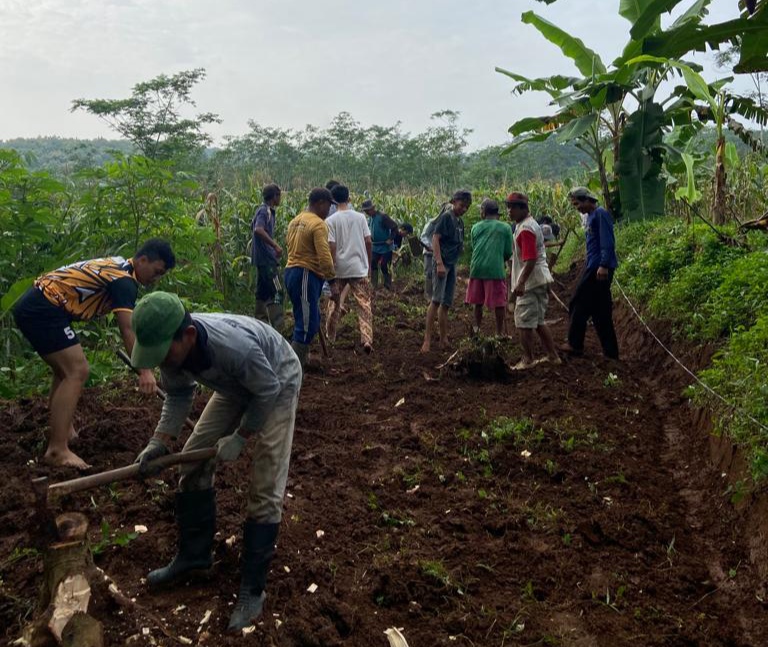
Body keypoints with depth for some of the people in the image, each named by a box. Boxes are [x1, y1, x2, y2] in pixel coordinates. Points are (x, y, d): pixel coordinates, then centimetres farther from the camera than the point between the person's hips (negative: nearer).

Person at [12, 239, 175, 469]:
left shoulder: (117, 267, 17)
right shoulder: (124, 280, -14)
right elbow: (128, 329, -25)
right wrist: (144, 371, -30)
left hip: (32, 305, 11)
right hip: (43, 310, -11)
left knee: (66, 370, 21)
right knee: (77, 371, -15)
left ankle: (59, 429, 32)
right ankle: (57, 450, -17)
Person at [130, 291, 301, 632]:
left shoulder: (235, 346, -44)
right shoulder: (171, 348, -23)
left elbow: (267, 392, -26)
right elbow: (178, 395, -5)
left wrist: (239, 438, -21)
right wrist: (160, 442, -15)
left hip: (277, 385, -7)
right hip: (236, 386, 7)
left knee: (265, 488, -10)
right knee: (194, 462, 6)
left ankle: (253, 588, 3)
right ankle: (192, 554, 25)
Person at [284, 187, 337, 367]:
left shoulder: (295, 221, 16)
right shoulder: (318, 224, -13)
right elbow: (324, 256, -20)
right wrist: (332, 281, -15)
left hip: (292, 271, 10)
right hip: (306, 275, -10)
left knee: (311, 320, 20)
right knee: (307, 325, -6)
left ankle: (302, 360, 26)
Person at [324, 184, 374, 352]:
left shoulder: (331, 220, -7)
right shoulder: (360, 217, 1)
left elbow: (332, 247, -11)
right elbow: (368, 241, 2)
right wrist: (369, 262, 15)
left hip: (339, 269, -1)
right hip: (359, 268, 1)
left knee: (334, 303, 17)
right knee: (365, 304, 2)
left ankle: (330, 336, 30)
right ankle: (367, 339, -10)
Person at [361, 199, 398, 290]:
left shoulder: (382, 217, -18)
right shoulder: (371, 218, 6)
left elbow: (394, 226, -20)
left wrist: (390, 239, -19)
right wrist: (371, 238, 11)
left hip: (385, 247, -7)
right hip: (375, 247, 7)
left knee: (384, 267, -1)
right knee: (373, 265, 6)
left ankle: (388, 287, 13)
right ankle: (374, 286, 14)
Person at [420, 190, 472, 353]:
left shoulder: (460, 221, 17)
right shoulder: (446, 216, -7)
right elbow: (435, 238, -15)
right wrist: (439, 263, -22)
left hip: (452, 264, 8)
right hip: (442, 262, -8)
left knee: (446, 303, 11)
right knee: (437, 300, -16)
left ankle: (444, 340, 18)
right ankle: (427, 338, -16)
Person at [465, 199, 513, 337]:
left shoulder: (476, 227, 8)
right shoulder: (505, 228, 0)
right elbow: (508, 252, 3)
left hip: (477, 268, 3)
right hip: (496, 269, -3)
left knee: (478, 301, 16)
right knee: (498, 302, 5)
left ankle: (477, 328, 26)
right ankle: (500, 332, 10)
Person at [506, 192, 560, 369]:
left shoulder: (525, 229, -16)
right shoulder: (530, 224, 16)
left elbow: (530, 260, -24)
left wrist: (521, 283, -28)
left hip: (530, 282, -10)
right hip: (541, 280, 10)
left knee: (524, 322, -3)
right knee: (538, 321, 16)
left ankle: (528, 360, 4)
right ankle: (553, 356, 21)